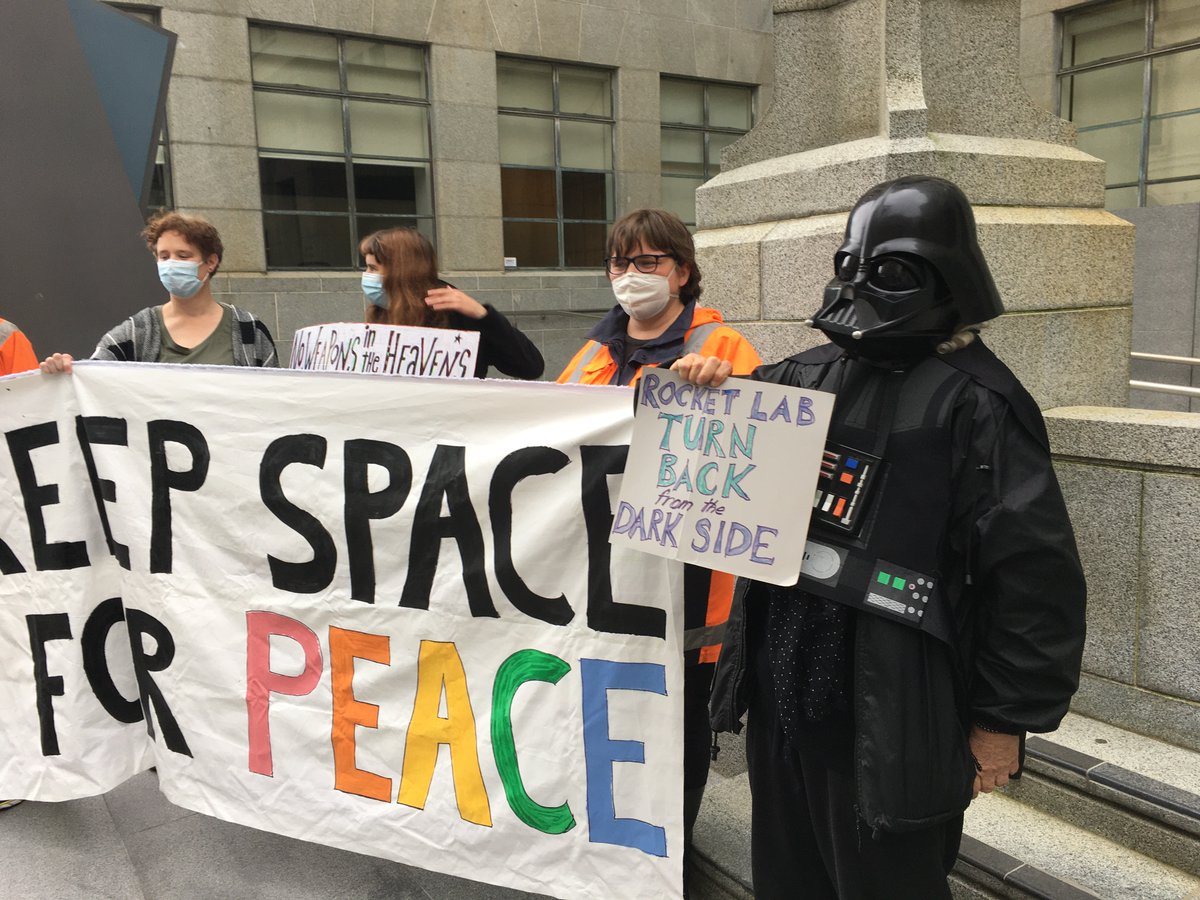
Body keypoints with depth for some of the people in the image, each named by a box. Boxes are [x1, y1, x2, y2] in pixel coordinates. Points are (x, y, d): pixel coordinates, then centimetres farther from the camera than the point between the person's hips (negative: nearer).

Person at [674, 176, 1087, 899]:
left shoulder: (976, 403, -13)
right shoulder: (810, 375, 7)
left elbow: (1035, 574, -15)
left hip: (890, 722, -6)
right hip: (779, 698, 7)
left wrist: (1007, 717, -11)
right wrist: (706, 384, 0)